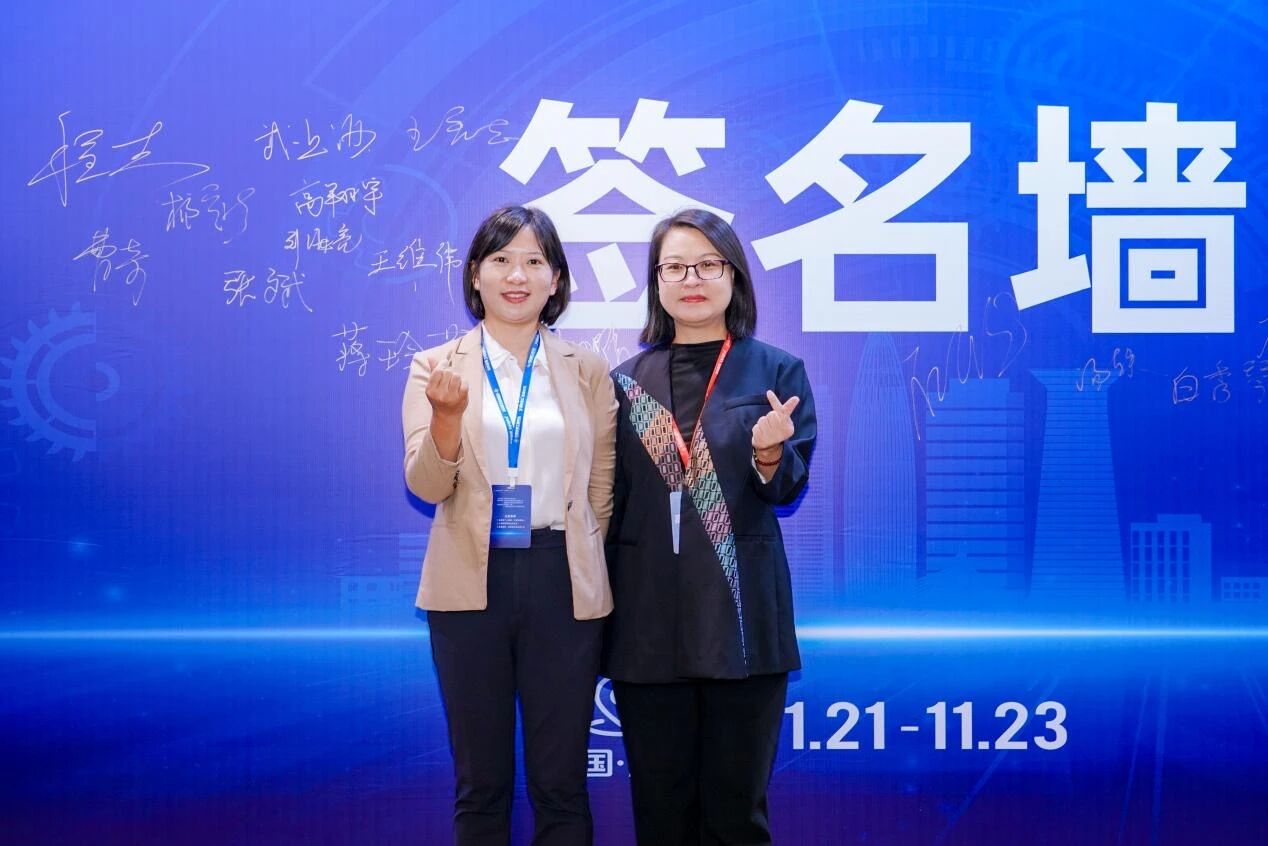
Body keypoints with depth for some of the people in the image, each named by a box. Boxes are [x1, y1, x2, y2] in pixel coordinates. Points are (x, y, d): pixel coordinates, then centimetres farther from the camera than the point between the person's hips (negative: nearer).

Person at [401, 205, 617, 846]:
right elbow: (426, 485, -7)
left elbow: (602, 491, 9)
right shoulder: (435, 368, 3)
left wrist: (587, 573, 6)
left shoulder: (588, 371, 5)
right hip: (473, 584, 0)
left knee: (560, 782, 6)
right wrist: (448, 413, -24)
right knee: (480, 781, 10)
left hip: (563, 582, 0)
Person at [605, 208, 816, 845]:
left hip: (743, 619, -2)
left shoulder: (778, 372, 2)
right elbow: (610, 501, 11)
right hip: (647, 621, 2)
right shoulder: (627, 381, 8)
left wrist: (769, 453, -26)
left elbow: (789, 490, -4)